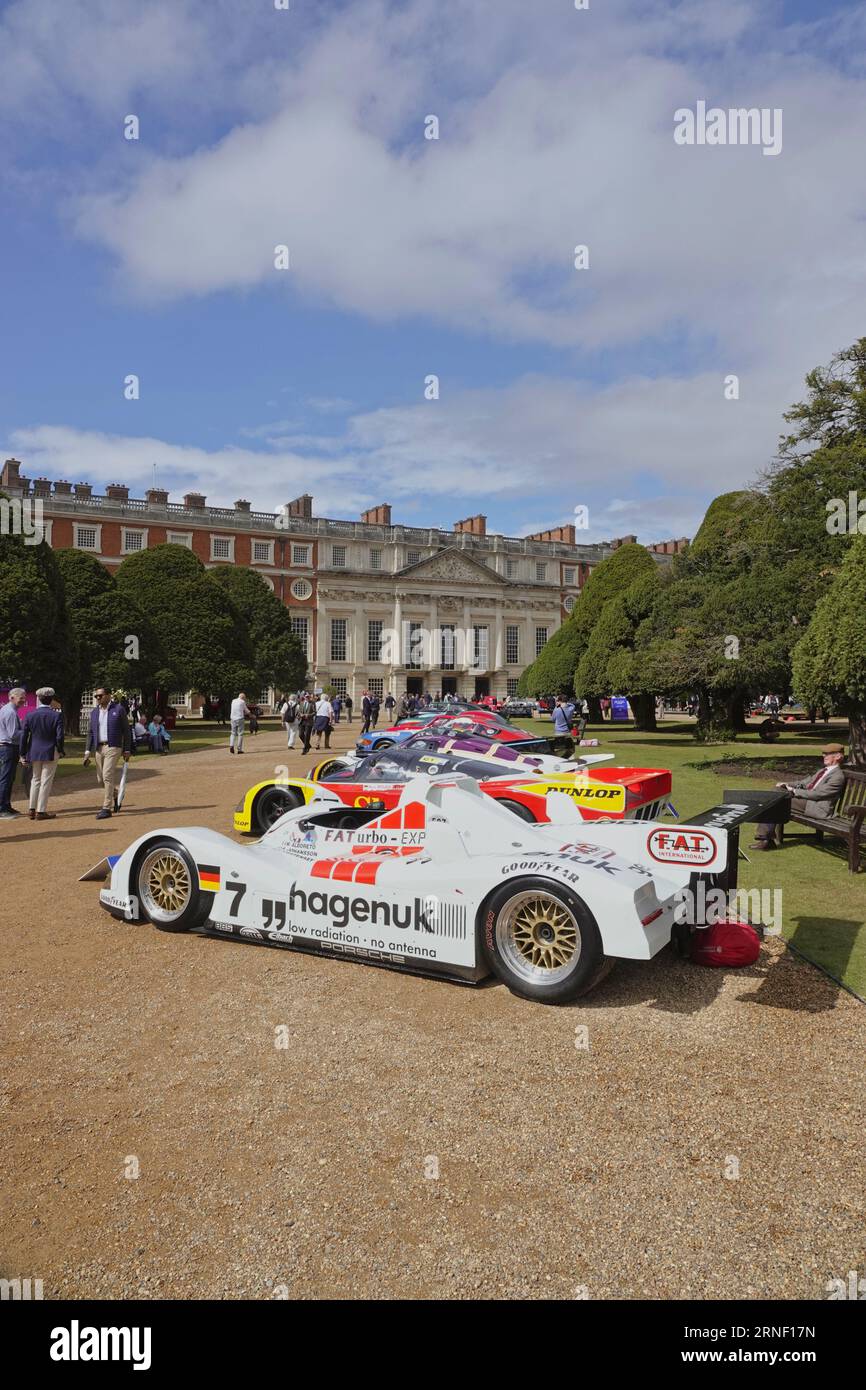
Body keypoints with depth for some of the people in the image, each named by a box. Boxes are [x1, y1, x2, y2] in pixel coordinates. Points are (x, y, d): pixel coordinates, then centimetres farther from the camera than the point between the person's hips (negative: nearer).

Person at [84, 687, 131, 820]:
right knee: (101, 778, 9)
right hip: (98, 748, 6)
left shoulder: (118, 709, -2)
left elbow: (126, 730, 0)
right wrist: (87, 751, 4)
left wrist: (127, 750, -2)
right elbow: (91, 732, 13)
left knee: (107, 776, -13)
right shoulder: (94, 712, 12)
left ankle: (106, 808, -9)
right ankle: (115, 795, 36)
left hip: (113, 747, -6)